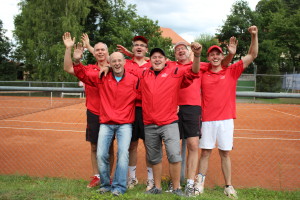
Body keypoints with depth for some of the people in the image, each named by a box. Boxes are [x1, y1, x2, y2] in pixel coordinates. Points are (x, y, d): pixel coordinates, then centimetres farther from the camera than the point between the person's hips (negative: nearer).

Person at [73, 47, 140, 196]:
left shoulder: (133, 80, -1)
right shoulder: (102, 79, 5)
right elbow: (83, 76, 9)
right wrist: (77, 61, -5)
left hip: (125, 124, -2)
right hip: (106, 123, 2)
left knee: (123, 154, -13)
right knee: (101, 154, -2)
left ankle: (119, 186, 1)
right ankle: (105, 185, 17)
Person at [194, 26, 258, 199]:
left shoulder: (231, 72, 3)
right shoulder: (203, 75, 6)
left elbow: (252, 56, -1)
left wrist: (254, 36, -11)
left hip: (226, 120, 0)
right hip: (207, 120, 1)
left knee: (225, 153, 8)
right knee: (205, 152, 6)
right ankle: (200, 184, 15)